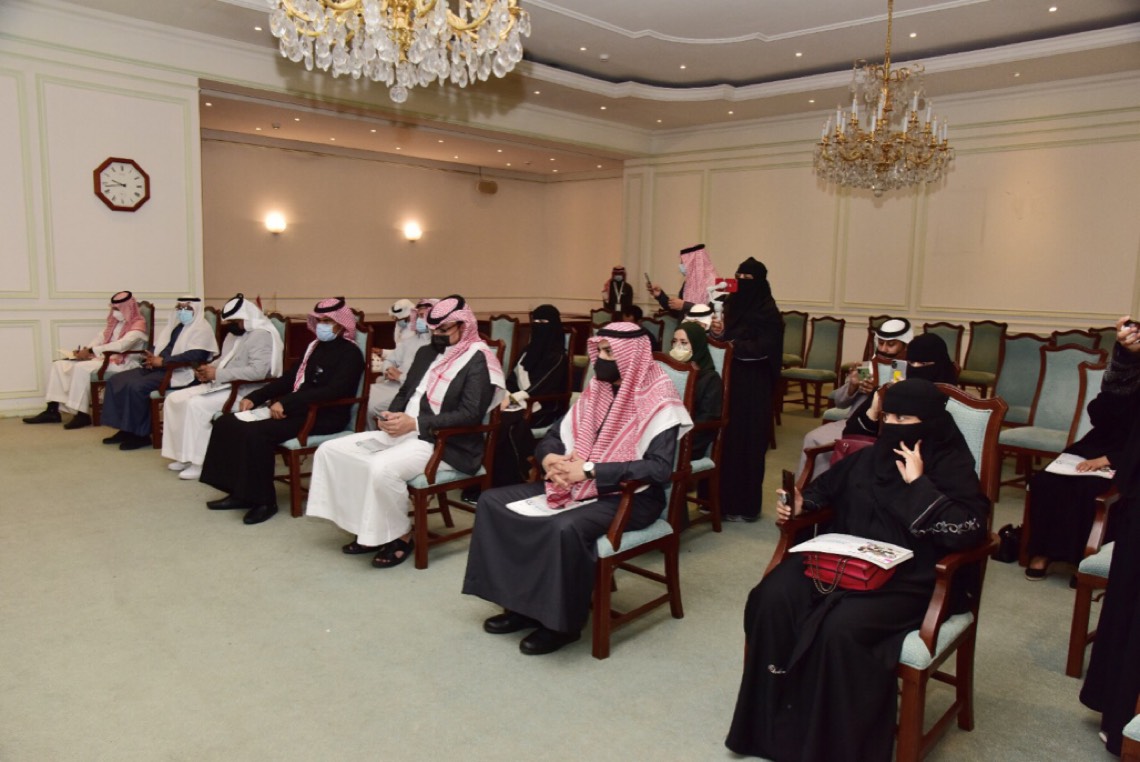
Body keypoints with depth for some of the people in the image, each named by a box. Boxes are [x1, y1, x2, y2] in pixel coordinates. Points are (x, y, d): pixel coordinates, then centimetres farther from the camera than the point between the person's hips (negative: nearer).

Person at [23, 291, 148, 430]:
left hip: (123, 364, -10)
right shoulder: (115, 322, 20)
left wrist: (91, 351, -24)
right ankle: (52, 411, -4)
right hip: (104, 359, 10)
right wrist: (84, 351, -3)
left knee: (82, 368, -31)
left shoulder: (138, 325, -10)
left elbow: (121, 345, -24)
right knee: (59, 365, 1)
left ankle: (82, 414, -24)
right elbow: (99, 337, 17)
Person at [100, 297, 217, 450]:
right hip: (159, 367, 10)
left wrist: (162, 361, -18)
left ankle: (140, 434, -14)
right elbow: (159, 347, 24)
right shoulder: (175, 326, 20)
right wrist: (151, 358, 0)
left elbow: (194, 355, -21)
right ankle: (125, 428, -1)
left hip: (180, 372, -9)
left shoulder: (201, 329, -7)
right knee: (116, 380, -3)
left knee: (137, 386, -27)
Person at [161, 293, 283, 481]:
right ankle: (183, 454, 8)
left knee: (196, 405, -27)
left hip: (244, 391, -10)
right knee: (174, 399, 3)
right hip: (221, 385, 10)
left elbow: (257, 371, -28)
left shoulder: (261, 335, -16)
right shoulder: (234, 333, 15)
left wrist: (217, 374, -23)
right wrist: (208, 369, 1)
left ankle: (199, 462, -15)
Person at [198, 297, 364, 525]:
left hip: (325, 416, -9)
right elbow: (290, 379, 20)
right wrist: (255, 398, 6)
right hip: (297, 409, 9)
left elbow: (333, 391, -21)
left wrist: (286, 403, -26)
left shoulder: (350, 353, -7)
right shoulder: (314, 347, 19)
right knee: (226, 423, -3)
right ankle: (240, 492, 2)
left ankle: (263, 500, -13)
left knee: (256, 432, -28)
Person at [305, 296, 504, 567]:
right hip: (402, 432, 9)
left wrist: (415, 423, -22)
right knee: (330, 450, -1)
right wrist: (392, 416, -2)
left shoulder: (478, 361, -8)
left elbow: (470, 415, -18)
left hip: (443, 444, -9)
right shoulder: (426, 352, 16)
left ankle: (400, 536, -9)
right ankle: (369, 529, 3)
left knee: (381, 468, -35)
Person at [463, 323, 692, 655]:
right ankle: (521, 604, 1)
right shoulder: (596, 391, 8)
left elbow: (659, 468, -25)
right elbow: (553, 436, 12)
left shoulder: (659, 404, -13)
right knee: (493, 501, -4)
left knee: (565, 528, -37)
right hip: (578, 486, 8)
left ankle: (563, 622, -13)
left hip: (630, 497, -8)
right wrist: (550, 459, -13)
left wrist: (590, 470, -27)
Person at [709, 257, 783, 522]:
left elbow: (762, 349, -17)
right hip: (727, 382, 6)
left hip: (752, 388, -6)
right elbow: (723, 339, 12)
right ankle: (722, 499, 19)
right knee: (725, 440, 7)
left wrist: (731, 345, -15)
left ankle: (745, 506, 9)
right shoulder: (731, 304, 11)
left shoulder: (768, 312, -8)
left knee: (745, 443, -1)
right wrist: (717, 333, -9)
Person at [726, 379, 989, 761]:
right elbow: (825, 488, 29)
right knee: (773, 598, -20)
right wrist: (798, 503, 8)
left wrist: (917, 483, -18)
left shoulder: (953, 467, -2)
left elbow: (967, 531, -18)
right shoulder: (870, 457, 13)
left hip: (907, 581, -5)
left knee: (841, 626, -34)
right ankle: (772, 725, -9)